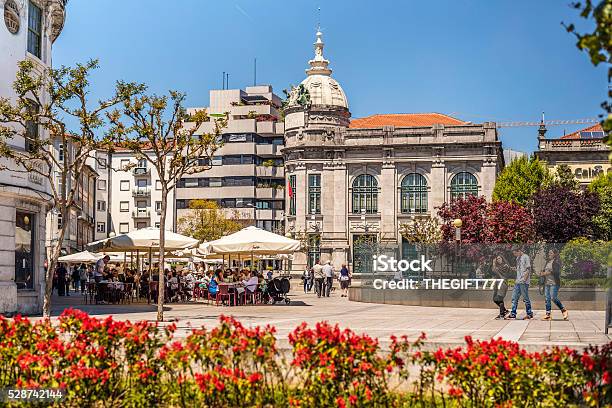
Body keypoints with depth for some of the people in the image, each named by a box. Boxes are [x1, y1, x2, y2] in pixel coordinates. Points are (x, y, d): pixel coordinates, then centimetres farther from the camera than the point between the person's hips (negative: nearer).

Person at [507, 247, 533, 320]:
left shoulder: (526, 257, -8)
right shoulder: (518, 258, 18)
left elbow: (528, 269, -13)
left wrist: (524, 278, -20)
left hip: (523, 282, -9)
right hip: (518, 281, 9)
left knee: (525, 298, -2)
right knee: (514, 298, 6)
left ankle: (529, 314, 7)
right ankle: (513, 314, 8)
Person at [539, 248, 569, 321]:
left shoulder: (557, 261, -5)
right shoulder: (548, 261, 18)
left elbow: (556, 271, -15)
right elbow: (545, 271, 24)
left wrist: (546, 273, -18)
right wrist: (542, 273, 1)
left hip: (554, 283, -8)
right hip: (547, 282, 8)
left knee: (554, 298, -13)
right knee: (547, 298, 3)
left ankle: (564, 311, 3)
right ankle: (548, 314, 5)